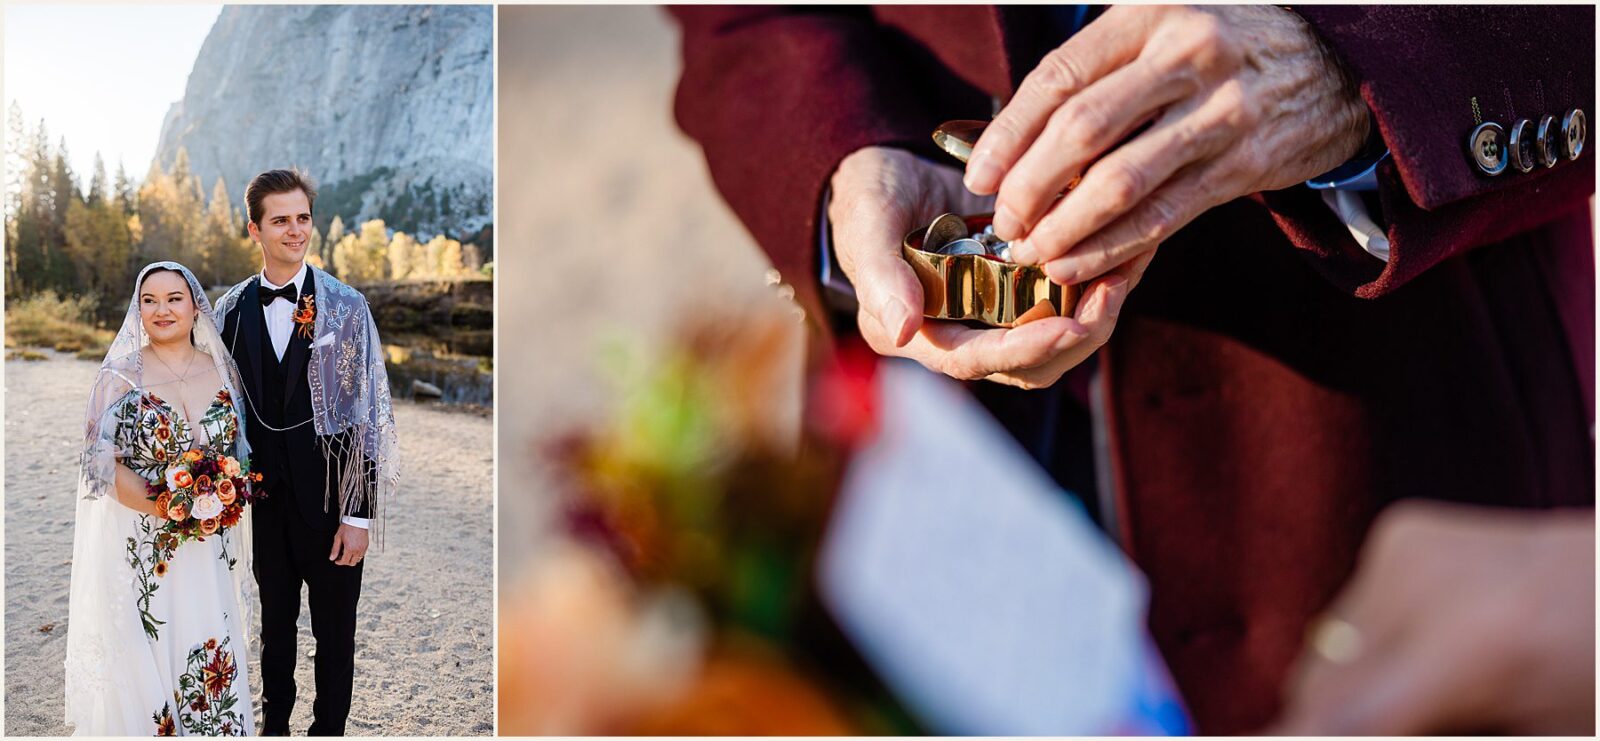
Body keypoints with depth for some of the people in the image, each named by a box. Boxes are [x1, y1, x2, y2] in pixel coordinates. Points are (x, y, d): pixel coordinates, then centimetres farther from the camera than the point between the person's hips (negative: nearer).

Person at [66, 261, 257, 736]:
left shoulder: (221, 370, 4)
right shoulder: (122, 375, -7)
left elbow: (239, 449, 12)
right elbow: (103, 462, -10)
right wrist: (168, 510, -20)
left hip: (209, 547, 3)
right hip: (141, 544, -3)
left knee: (209, 648, 7)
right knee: (145, 651, 2)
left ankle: (213, 726, 25)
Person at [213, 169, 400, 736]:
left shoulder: (345, 307, -8)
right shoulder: (231, 309, 3)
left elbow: (368, 413, -9)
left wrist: (358, 515, -12)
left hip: (329, 497, -3)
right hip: (263, 495, 3)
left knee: (334, 631, 9)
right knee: (275, 620, 19)